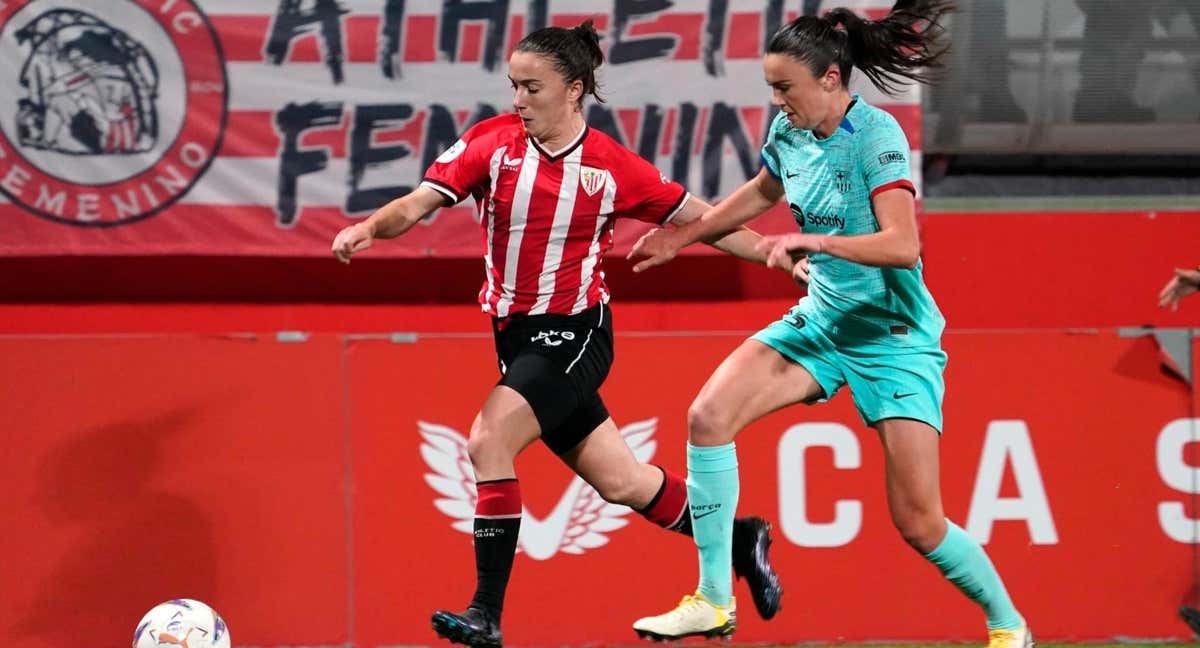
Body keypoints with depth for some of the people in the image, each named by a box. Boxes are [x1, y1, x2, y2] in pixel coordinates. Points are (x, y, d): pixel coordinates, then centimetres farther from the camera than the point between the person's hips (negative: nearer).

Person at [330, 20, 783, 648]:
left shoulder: (612, 167, -10)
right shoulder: (490, 142, -4)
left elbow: (698, 218, 2)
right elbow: (418, 203, -12)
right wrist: (370, 226, -32)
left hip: (574, 333, -4)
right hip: (515, 333, 4)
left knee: (488, 442, -24)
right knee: (621, 483, 13)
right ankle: (738, 541, 36)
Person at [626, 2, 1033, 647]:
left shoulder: (875, 135, -20)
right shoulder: (790, 132, 1)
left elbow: (902, 246, -30)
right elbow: (762, 191, 24)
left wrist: (813, 240, -38)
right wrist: (681, 236, 28)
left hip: (894, 337, -6)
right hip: (821, 321, 6)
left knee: (918, 522, -9)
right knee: (708, 416, -16)